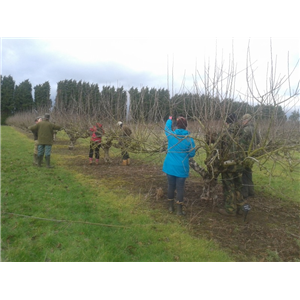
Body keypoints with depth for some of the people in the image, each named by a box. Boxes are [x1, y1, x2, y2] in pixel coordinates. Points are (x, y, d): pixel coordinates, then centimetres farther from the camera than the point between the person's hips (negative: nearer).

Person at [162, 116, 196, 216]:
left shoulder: (171, 135, -7)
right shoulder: (189, 140, -13)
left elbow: (167, 128, 15)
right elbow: (192, 154, -6)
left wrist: (169, 120, 34)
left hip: (170, 166, 3)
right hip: (181, 168, -2)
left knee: (171, 186, 15)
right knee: (180, 188, 5)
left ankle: (171, 207, 27)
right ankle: (179, 210, 11)